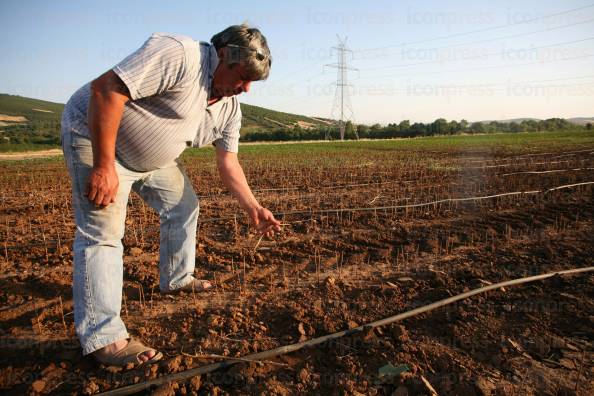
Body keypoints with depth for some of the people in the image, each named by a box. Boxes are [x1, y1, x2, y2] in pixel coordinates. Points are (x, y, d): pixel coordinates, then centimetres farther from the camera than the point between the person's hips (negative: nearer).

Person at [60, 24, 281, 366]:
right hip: (96, 136, -8)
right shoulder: (179, 55, -29)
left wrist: (254, 209, -5)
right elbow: (105, 89, -33)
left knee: (184, 207, 11)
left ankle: (176, 280, 29)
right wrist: (103, 166, -33)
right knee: (103, 232, -13)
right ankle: (103, 337, -9)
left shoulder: (230, 107, -2)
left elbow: (228, 163, 2)